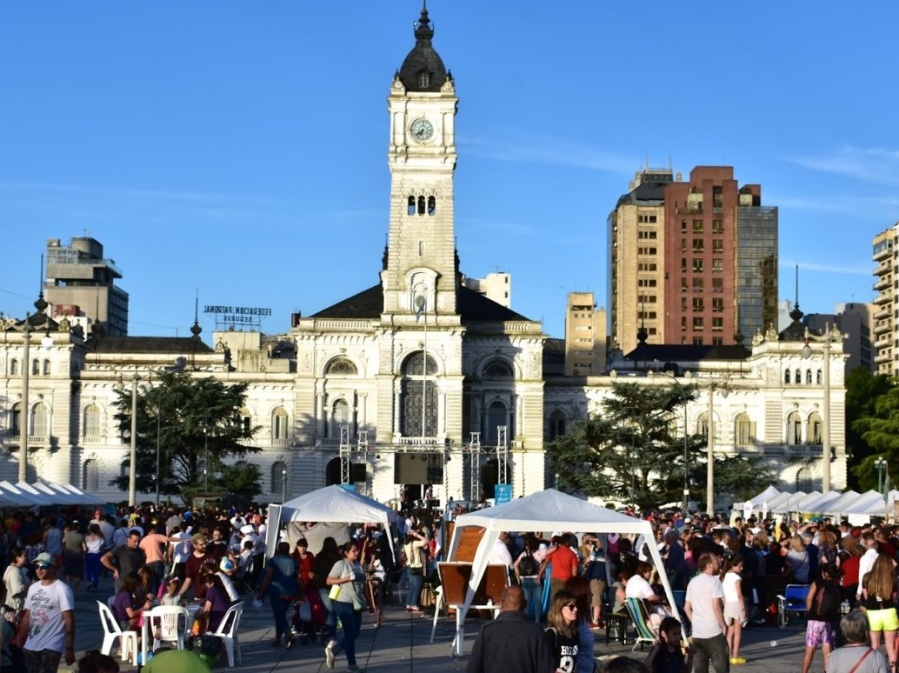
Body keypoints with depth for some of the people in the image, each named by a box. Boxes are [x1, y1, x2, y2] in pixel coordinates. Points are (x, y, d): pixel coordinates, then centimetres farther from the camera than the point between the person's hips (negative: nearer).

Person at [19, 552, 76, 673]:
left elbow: (69, 621, -12)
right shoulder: (33, 588, 10)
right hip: (31, 646, 7)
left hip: (52, 646, -7)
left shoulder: (62, 589, -10)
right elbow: (27, 617, 14)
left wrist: (69, 648, -16)